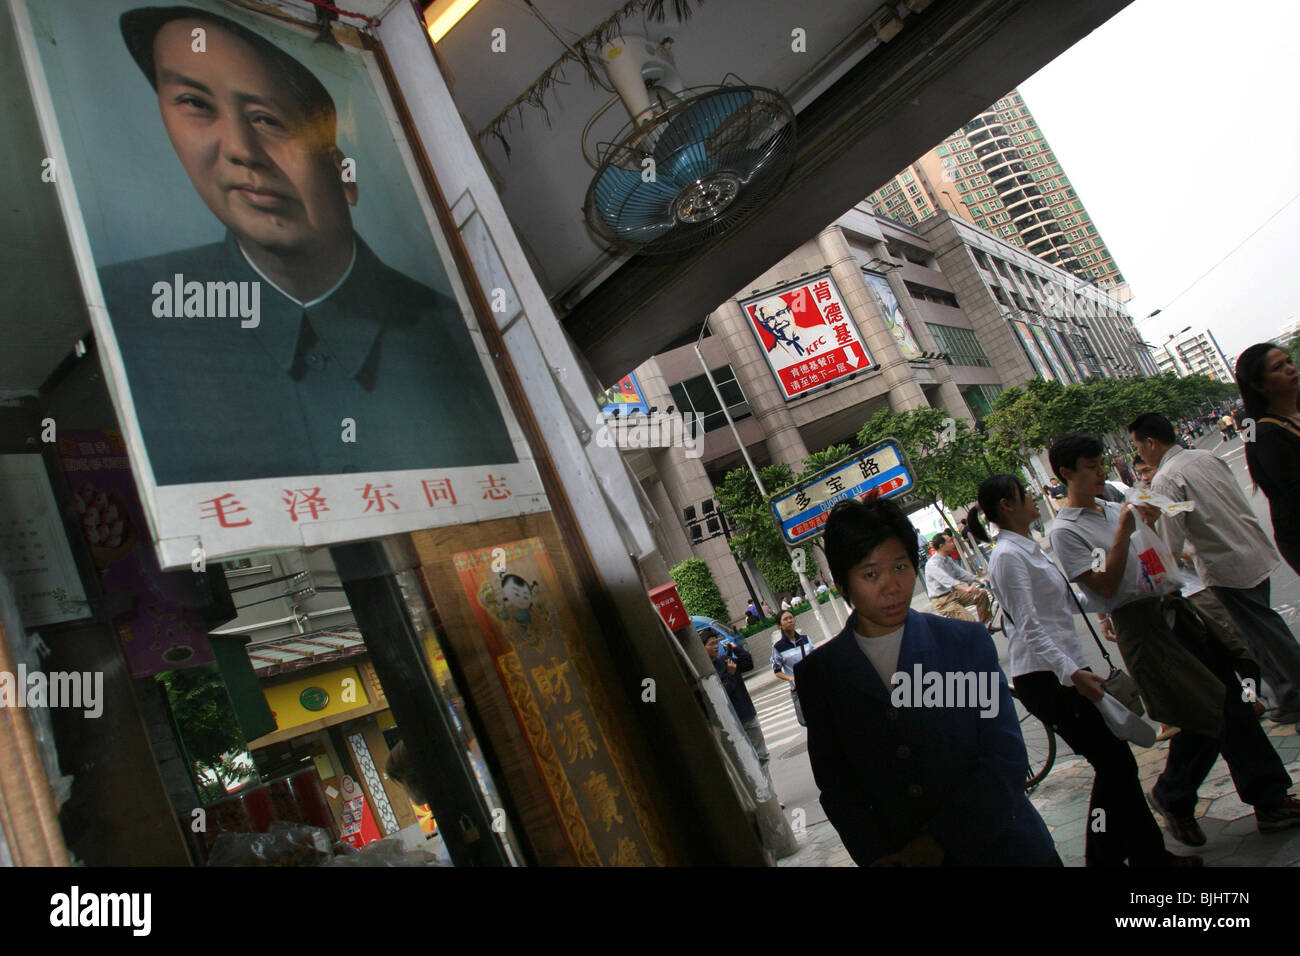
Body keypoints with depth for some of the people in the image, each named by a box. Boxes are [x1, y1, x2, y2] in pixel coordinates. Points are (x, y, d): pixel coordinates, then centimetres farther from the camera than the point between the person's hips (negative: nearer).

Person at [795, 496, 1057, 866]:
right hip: (898, 856, 0)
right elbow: (834, 785, -2)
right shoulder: (817, 674, -6)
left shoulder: (969, 641, -6)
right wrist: (876, 857, -15)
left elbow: (1007, 760, -9)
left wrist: (938, 842, -16)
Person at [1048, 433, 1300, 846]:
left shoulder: (1114, 508, 13)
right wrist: (1124, 530, -21)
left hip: (1172, 606, 8)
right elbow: (1105, 584, -18)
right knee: (1206, 718, -3)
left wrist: (1153, 518, 6)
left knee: (1231, 701, 9)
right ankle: (1171, 797, 21)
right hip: (1140, 623, -8)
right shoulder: (1065, 530, -11)